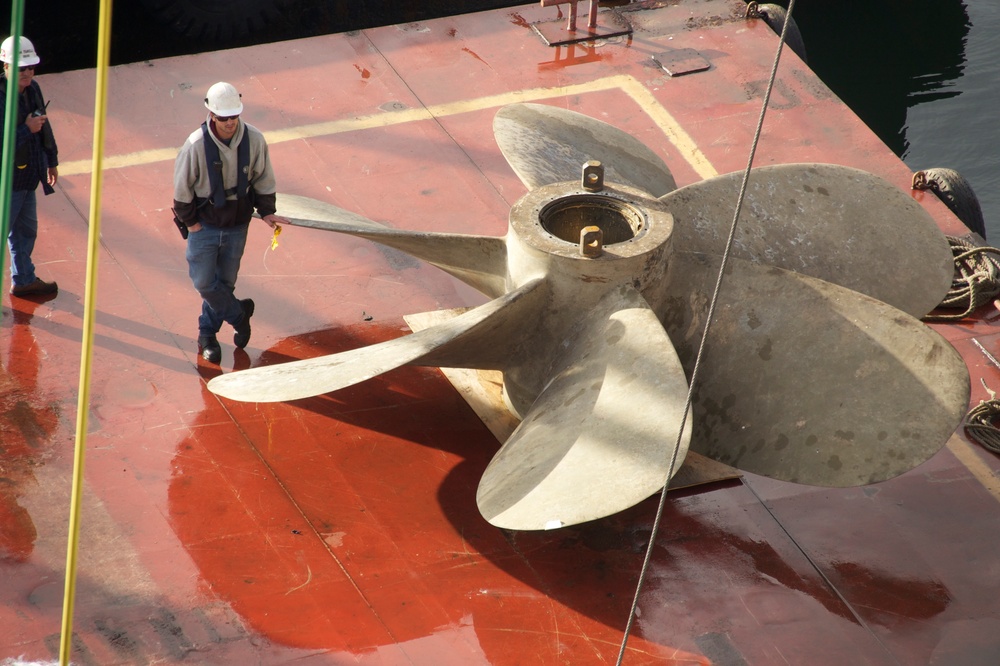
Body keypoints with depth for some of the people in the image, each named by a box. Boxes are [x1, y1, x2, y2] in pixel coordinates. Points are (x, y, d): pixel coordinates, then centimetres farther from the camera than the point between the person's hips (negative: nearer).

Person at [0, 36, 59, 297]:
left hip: (28, 177, 9)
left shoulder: (32, 89, 2)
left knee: (26, 230, 21)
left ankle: (23, 280, 37)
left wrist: (51, 160, 22)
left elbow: (44, 126, 17)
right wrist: (27, 129, -27)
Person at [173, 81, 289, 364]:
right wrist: (190, 222, -6)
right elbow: (182, 187, -10)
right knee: (204, 282, -2)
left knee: (225, 282, 13)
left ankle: (207, 335, 33)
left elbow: (263, 179, 3)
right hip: (204, 224, -2)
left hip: (237, 226, 2)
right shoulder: (196, 145, -23)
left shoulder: (254, 140, -14)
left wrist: (266, 212, -1)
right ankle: (239, 314, 24)